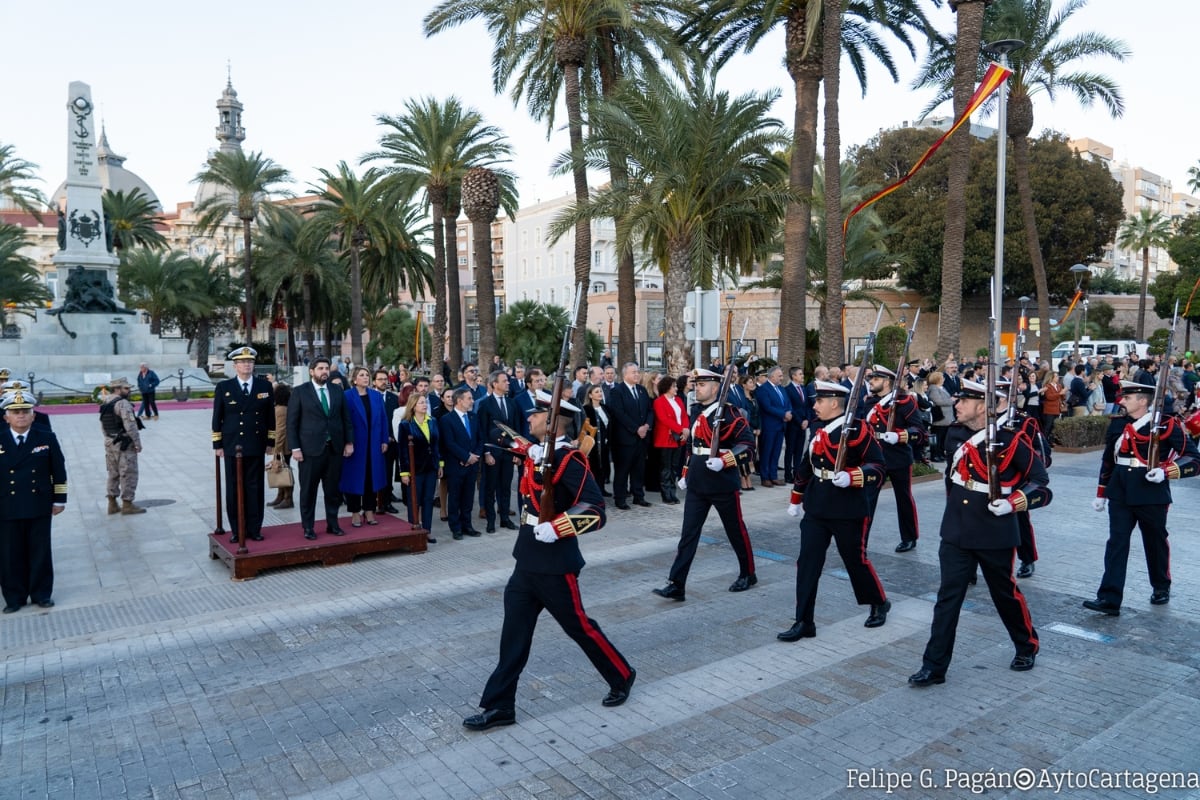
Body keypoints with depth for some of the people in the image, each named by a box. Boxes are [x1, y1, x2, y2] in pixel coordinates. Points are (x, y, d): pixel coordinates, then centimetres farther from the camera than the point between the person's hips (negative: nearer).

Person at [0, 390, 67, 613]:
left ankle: (42, 594, 20)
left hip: (39, 507, 0)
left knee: (40, 552, 8)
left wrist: (59, 499, 2)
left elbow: (59, 471, 5)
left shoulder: (47, 438, 1)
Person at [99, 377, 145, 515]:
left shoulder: (106, 404, 12)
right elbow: (130, 425, -21)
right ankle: (127, 505, 2)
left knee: (113, 474, 15)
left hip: (110, 443, 9)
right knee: (128, 475, -1)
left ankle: (112, 505, 20)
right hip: (124, 444, -9)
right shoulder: (123, 403, -16)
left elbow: (103, 426, 16)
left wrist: (110, 439, 21)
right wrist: (138, 443, -16)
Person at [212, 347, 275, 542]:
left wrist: (270, 442, 5)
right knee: (234, 489, 5)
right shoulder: (223, 387, 2)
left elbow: (270, 417, 8)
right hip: (232, 446, -1)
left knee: (255, 488, 4)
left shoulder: (265, 386, 6)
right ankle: (236, 529, 14)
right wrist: (217, 444, 0)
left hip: (256, 446, 1)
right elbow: (217, 418, 3)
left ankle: (254, 528, 13)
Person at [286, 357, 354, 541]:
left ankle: (332, 524, 21)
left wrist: (349, 442, 5)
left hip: (335, 448, 3)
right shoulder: (299, 392, -1)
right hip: (311, 449, -3)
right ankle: (308, 527, 15)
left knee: (333, 489, 10)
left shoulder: (337, 392, 9)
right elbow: (292, 422, -3)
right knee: (308, 490, 5)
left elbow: (346, 419, 12)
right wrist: (295, 448, -9)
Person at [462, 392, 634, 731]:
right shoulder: (537, 453, 7)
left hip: (554, 565, -8)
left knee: (578, 626, 9)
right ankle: (499, 706, 18)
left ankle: (622, 677, 31)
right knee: (514, 635, 9)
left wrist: (555, 529, -29)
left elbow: (595, 509, -25)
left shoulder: (569, 459, -19)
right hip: (528, 561, 8)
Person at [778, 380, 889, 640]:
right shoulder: (818, 428, 7)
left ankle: (879, 604, 38)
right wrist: (796, 498, 21)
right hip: (816, 508, 6)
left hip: (849, 510, -6)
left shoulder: (858, 429, -13)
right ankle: (804, 622, 8)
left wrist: (851, 477, -30)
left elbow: (877, 467, -14)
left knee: (856, 560, 11)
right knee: (807, 563, 1)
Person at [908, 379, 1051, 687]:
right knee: (947, 598, 2)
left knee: (1005, 593, 15)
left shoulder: (1010, 440, -13)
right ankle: (934, 666, 6)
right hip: (956, 533, 4)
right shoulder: (954, 434, 2)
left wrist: (1013, 502, -19)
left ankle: (1027, 646, 42)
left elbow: (1040, 480, -6)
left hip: (995, 535, -4)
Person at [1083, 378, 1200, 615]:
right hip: (1120, 494, 3)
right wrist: (1101, 493, 17)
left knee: (1156, 542, 14)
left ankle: (1161, 587, 38)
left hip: (1152, 494, -3)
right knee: (1116, 543, -3)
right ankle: (1109, 599, -6)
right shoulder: (1117, 424, 5)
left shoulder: (1167, 425, -8)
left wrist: (1166, 471, -24)